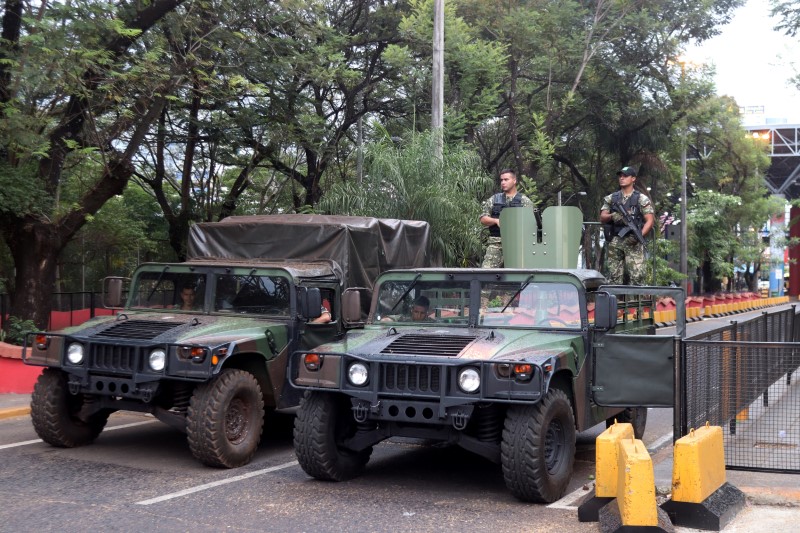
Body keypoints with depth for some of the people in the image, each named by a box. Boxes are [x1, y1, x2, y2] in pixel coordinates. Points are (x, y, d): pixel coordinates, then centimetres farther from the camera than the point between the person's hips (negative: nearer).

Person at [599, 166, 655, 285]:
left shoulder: (642, 199, 7)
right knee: (614, 276, 3)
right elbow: (602, 217, 9)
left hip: (633, 242, -3)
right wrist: (612, 216, -14)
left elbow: (650, 220, 1)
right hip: (614, 242, 3)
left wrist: (640, 235, -14)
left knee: (636, 275, -12)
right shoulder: (611, 198, 16)